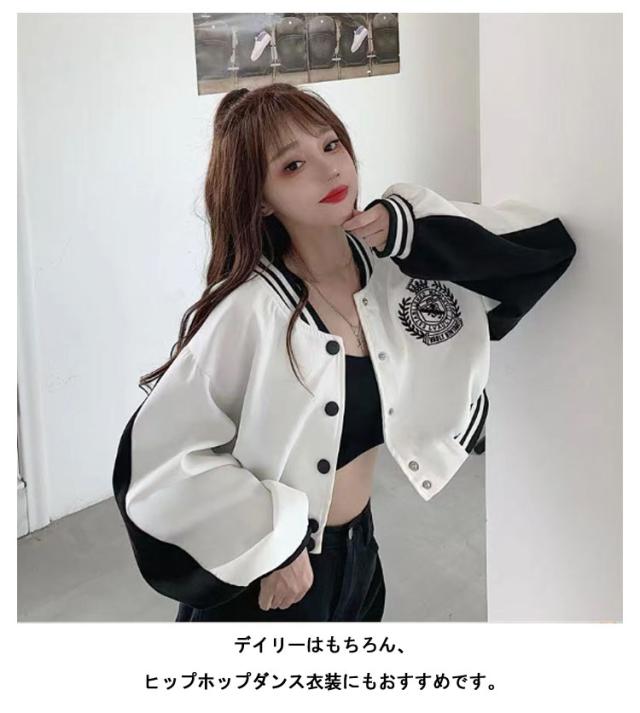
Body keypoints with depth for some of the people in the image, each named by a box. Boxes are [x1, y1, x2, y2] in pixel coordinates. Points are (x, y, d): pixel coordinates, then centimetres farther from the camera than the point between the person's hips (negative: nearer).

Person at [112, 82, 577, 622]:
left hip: (359, 551, 6)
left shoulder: (388, 266, -8)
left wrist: (411, 225, -15)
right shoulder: (248, 313, -24)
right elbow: (160, 457, -23)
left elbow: (542, 244, -4)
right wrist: (270, 545, -20)